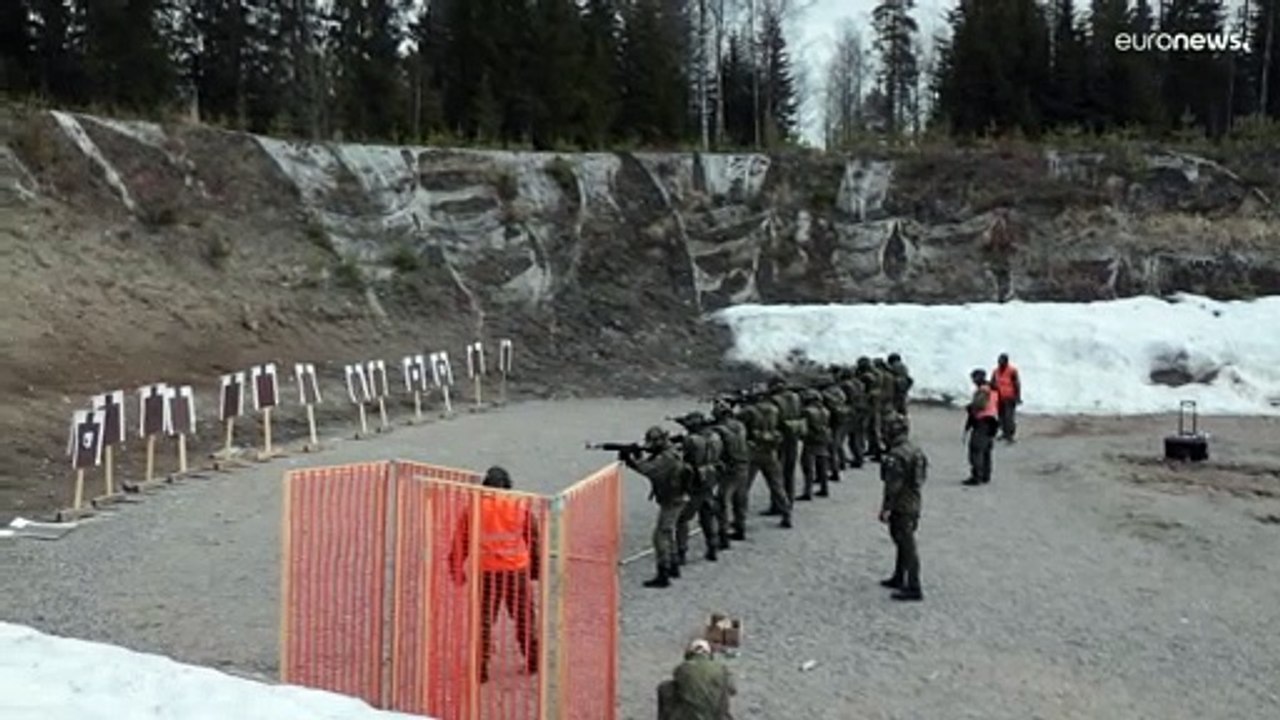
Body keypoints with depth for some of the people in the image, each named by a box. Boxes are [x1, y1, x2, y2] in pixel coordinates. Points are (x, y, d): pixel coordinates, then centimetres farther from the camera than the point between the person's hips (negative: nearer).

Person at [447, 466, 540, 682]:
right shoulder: (521, 506, 0)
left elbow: (461, 543, 1)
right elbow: (533, 540, 6)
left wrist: (457, 572, 11)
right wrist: (536, 569, 17)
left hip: (486, 572, -1)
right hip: (517, 570, 1)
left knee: (484, 619, 7)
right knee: (524, 616, 16)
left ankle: (481, 667, 6)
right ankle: (533, 660, 25)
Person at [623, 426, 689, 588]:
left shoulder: (667, 457, -24)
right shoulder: (662, 453, 8)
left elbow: (649, 469, -35)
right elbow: (647, 465, 4)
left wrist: (630, 459, -32)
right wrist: (633, 458, -14)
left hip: (671, 502, -11)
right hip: (672, 500, 11)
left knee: (660, 536, -11)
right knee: (668, 533, 22)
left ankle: (663, 576, -11)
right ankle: (673, 567, 35)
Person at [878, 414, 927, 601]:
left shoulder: (896, 455, -21)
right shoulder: (915, 450, 9)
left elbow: (893, 485, -22)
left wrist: (886, 508, -17)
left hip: (901, 507, -10)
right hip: (914, 503, 10)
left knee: (907, 546, -5)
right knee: (903, 542, 21)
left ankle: (914, 589, -2)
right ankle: (898, 579, 35)